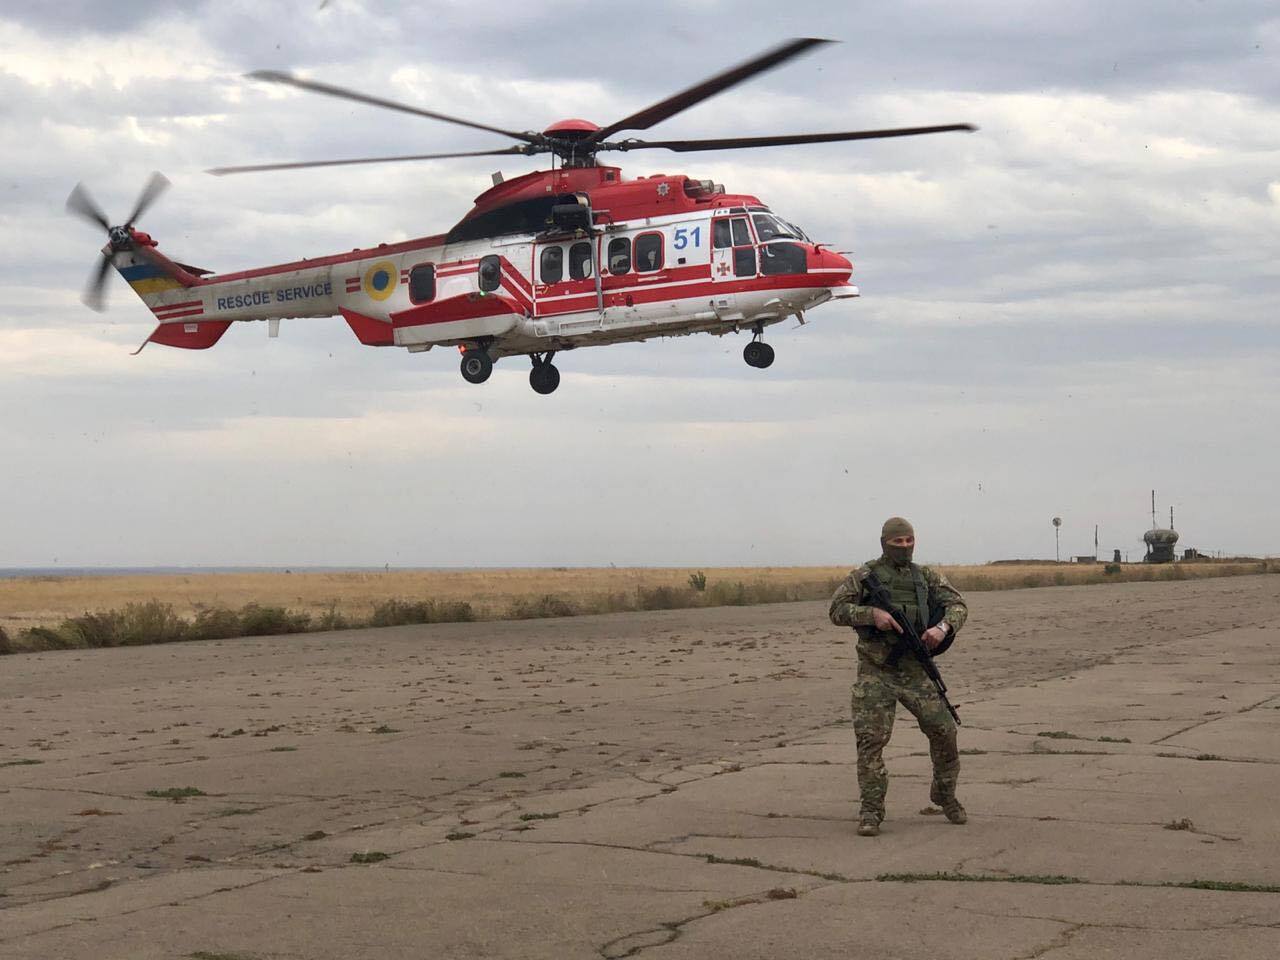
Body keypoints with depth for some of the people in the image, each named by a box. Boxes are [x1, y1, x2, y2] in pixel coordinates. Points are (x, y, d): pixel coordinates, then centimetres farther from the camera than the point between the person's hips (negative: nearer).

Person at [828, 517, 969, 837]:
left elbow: (957, 605, 2)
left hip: (916, 670, 3)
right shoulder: (864, 576, 2)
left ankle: (946, 795, 21)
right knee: (870, 738, -11)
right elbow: (837, 610, -5)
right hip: (876, 672, -2)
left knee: (943, 731, -1)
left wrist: (943, 627, -20)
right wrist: (873, 614, -21)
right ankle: (871, 811, -3)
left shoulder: (926, 577, 9)